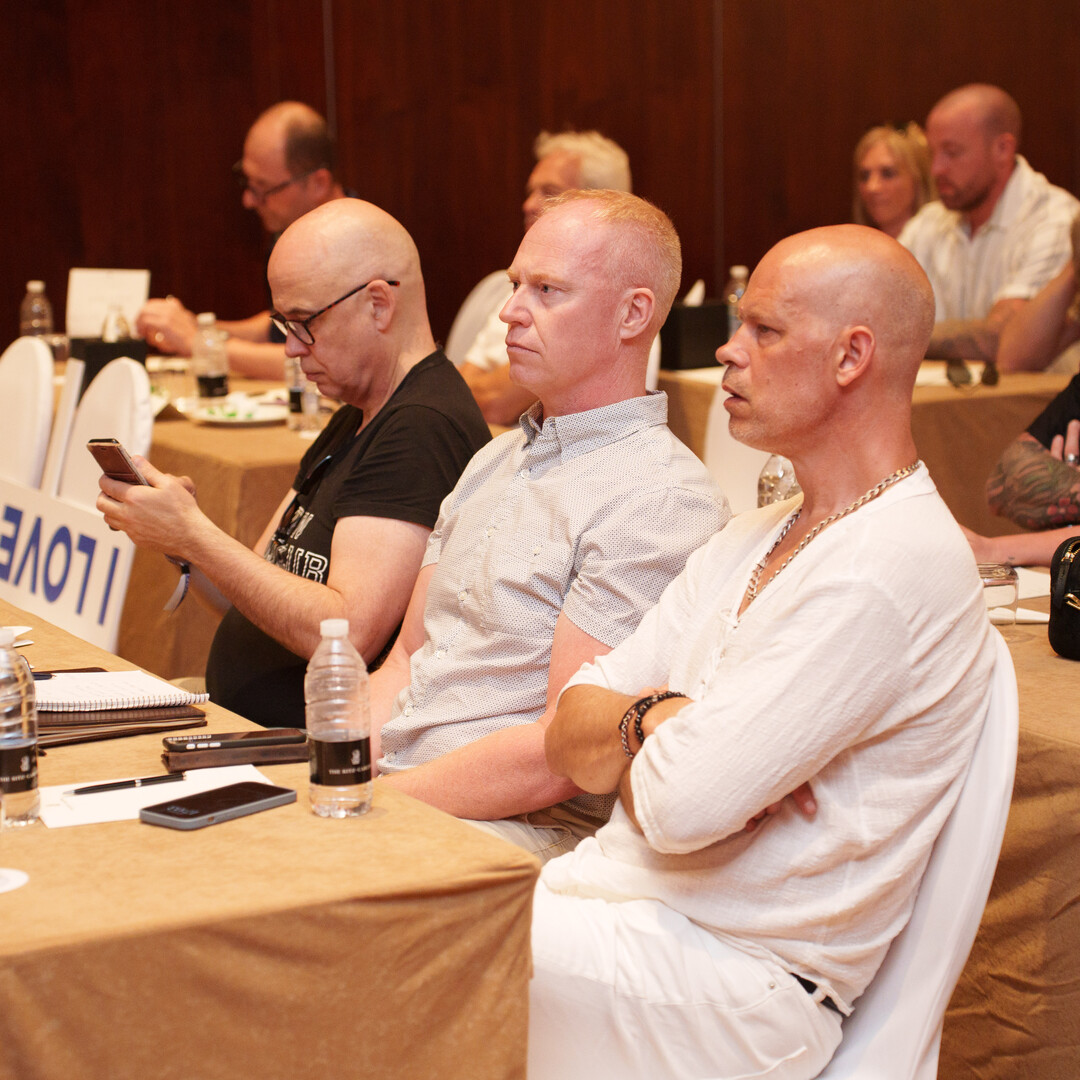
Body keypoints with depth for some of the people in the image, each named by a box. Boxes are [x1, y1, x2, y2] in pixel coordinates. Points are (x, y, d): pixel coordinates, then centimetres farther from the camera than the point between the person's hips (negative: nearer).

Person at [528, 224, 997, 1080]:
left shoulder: (892, 568, -17)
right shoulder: (751, 541, 15)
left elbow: (684, 803, -22)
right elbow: (569, 744, 11)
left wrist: (625, 732, -1)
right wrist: (652, 722, -10)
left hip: (735, 980, -8)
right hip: (621, 895, 8)